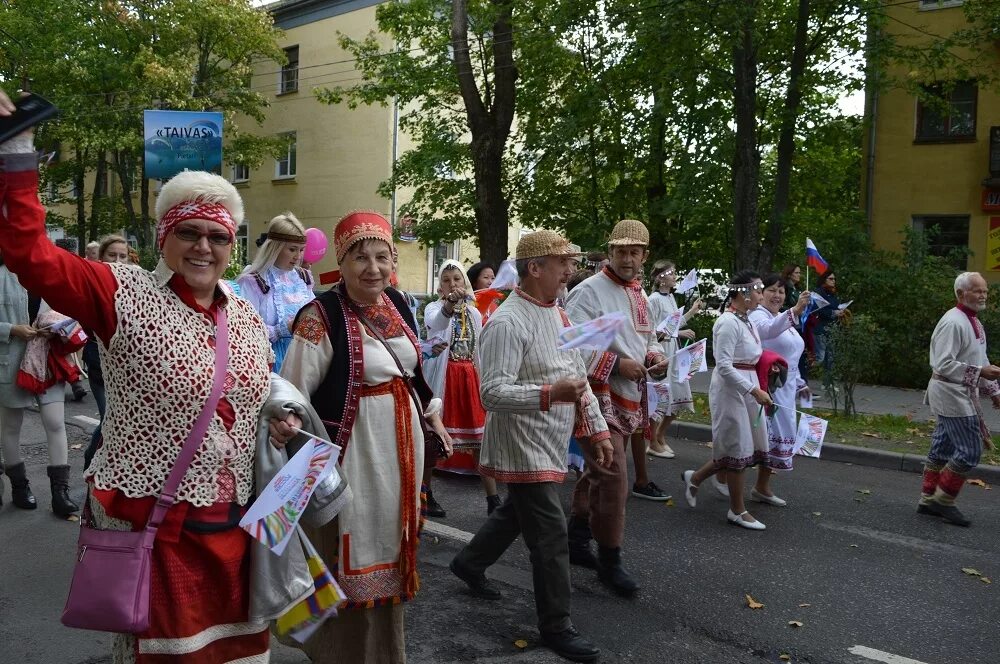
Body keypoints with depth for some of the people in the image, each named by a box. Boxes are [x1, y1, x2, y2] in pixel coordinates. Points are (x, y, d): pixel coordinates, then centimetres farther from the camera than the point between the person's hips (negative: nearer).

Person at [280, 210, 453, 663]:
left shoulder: (395, 304, 5)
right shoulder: (322, 317, -17)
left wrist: (432, 413, 19)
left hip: (401, 444, 7)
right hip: (351, 449, -7)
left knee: (389, 550, 20)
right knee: (350, 560, 5)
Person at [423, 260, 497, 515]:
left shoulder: (474, 313, 11)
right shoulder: (433, 308, -5)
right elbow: (437, 324, -31)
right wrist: (449, 303, -50)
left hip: (470, 379, 5)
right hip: (442, 378, -4)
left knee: (480, 437, 3)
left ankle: (493, 499, 8)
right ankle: (425, 494, 17)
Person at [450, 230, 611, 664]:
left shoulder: (557, 314, 9)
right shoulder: (507, 323, -20)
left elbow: (579, 376, 13)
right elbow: (492, 393, -26)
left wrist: (597, 431, 11)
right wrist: (549, 394, -38)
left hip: (550, 444, 9)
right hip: (524, 446, -9)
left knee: (519, 511, 25)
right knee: (550, 535, -1)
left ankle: (470, 563, 48)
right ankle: (555, 625, 16)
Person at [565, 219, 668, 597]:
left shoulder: (639, 294, 13)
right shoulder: (589, 292, -12)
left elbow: (647, 336, 24)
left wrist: (654, 355, 2)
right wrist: (617, 363, -23)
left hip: (630, 398, 8)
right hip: (599, 396, -8)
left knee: (597, 472, 17)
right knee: (612, 476, -9)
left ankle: (577, 540, 31)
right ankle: (609, 560, 4)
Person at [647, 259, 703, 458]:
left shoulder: (671, 297, 13)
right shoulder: (654, 299, -13)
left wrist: (692, 311, 16)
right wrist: (679, 333, -18)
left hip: (673, 352, 9)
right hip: (659, 352, -9)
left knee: (677, 397, 11)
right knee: (660, 396, -3)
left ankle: (661, 437, 27)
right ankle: (654, 444, 11)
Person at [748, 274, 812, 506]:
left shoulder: (785, 319, 18)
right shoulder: (758, 316, -11)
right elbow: (769, 330, -37)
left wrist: (799, 383, 26)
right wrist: (795, 311, -51)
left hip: (784, 388, 9)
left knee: (777, 434, 10)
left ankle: (763, 487, 18)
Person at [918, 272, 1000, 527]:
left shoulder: (973, 321, 13)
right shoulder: (953, 322, -18)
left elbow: (978, 361, 22)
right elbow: (943, 365, -23)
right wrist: (979, 372, -25)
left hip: (962, 394, 10)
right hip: (951, 394, -10)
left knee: (943, 448, 14)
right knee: (969, 451, -7)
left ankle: (929, 500, 22)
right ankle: (943, 500, 6)